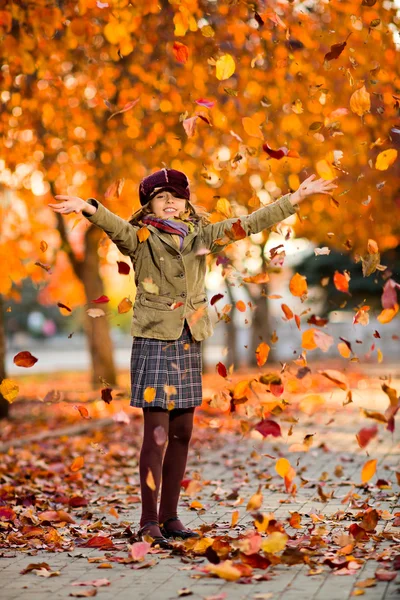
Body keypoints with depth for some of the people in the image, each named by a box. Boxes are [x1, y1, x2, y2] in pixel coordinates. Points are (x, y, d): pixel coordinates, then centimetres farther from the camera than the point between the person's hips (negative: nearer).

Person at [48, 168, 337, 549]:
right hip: (154, 341, -5)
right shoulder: (141, 239, -3)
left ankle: (170, 517, 17)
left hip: (189, 343, 5)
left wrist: (297, 197, 11)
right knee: (157, 434, -7)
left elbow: (250, 223, 12)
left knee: (182, 433, 8)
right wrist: (87, 208, -45)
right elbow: (115, 226, -23)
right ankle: (149, 521, 0)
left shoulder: (202, 236, 9)